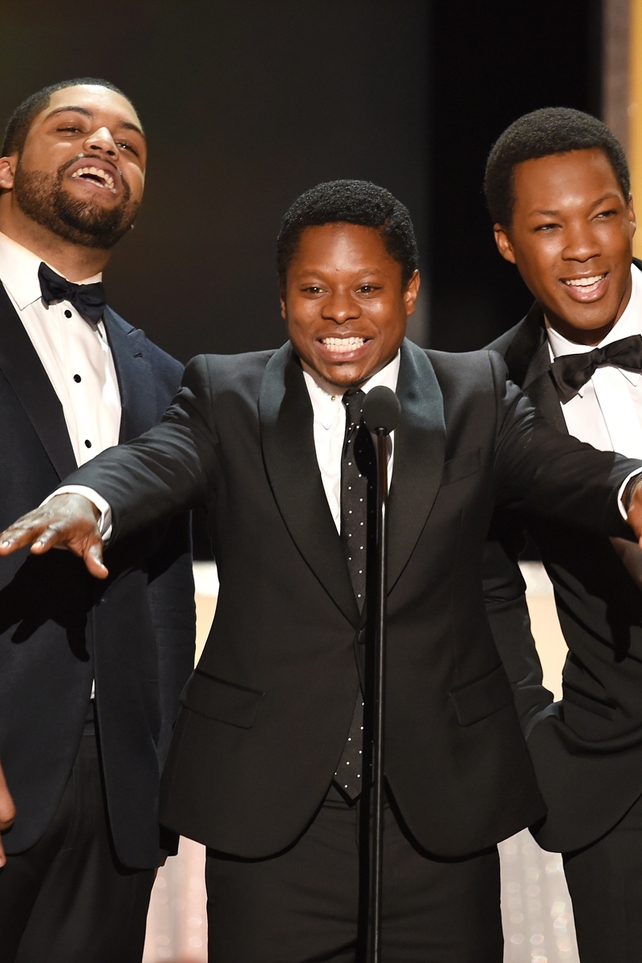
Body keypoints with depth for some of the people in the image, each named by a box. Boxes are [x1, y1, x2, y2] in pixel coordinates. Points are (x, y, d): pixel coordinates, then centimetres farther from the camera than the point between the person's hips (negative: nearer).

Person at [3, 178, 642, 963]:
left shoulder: (475, 395, 6)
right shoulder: (225, 397, 4)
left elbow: (564, 471, -11)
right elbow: (157, 462, -15)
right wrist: (83, 504, -40)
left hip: (442, 808, 1)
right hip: (269, 813, -1)